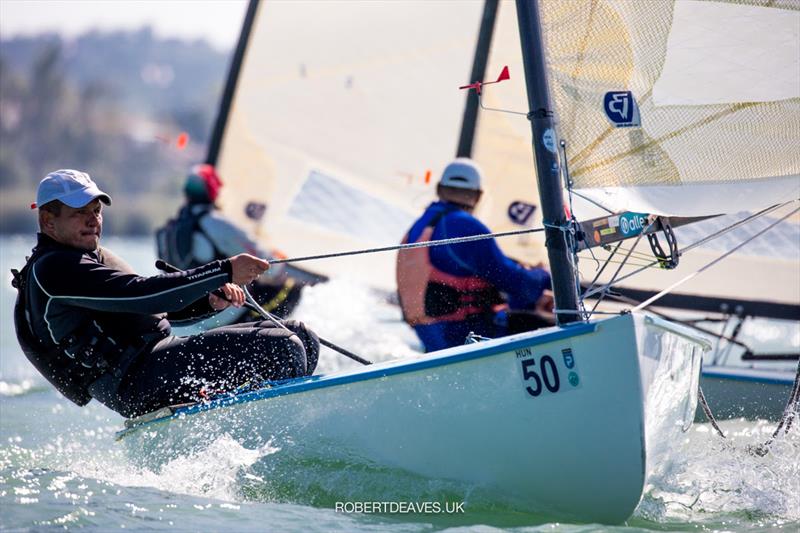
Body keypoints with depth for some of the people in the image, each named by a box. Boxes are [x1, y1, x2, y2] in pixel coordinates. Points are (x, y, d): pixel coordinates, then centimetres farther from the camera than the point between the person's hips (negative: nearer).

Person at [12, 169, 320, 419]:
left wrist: (211, 300, 4)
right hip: (141, 384, -11)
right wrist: (225, 271, -23)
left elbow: (151, 310, 25)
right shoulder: (51, 269, -10)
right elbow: (141, 295, -21)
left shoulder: (92, 257, 26)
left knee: (302, 338, 2)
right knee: (282, 348, -21)